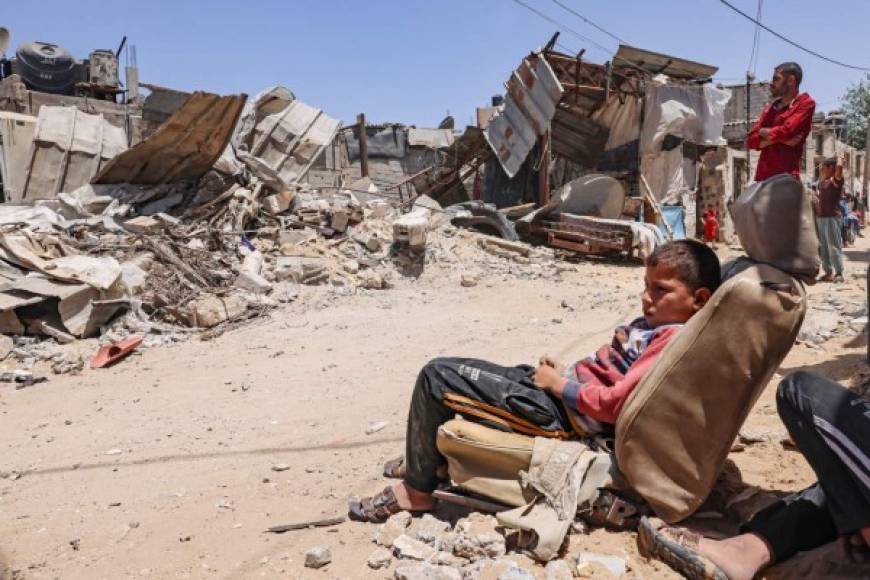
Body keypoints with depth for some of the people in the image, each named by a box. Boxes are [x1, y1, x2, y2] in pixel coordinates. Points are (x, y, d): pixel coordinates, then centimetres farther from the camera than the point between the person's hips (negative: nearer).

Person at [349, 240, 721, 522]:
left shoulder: (674, 340, -19)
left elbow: (614, 404, -26)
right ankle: (432, 459, 31)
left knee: (437, 376, -11)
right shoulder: (654, 326, 12)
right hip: (561, 390, 11)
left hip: (562, 411, -11)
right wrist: (563, 372, 4)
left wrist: (558, 384, -14)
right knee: (452, 372, 23)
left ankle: (417, 489, 2)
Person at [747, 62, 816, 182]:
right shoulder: (771, 106, 19)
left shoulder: (805, 103, 2)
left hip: (787, 176, -6)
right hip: (763, 176, 6)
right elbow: (751, 140, 8)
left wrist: (764, 132, 5)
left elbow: (786, 131, -14)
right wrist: (779, 138, -7)